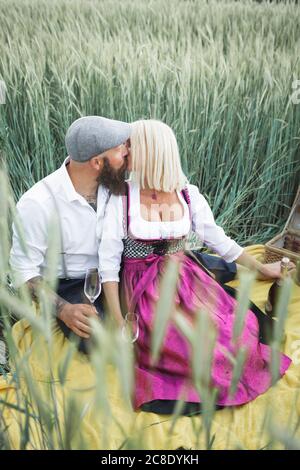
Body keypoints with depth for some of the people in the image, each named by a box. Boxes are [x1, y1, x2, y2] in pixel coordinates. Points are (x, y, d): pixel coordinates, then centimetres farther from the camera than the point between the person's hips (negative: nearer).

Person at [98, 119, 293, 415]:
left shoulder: (188, 194, -1)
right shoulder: (122, 197, -9)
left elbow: (218, 239, 10)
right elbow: (109, 261, -10)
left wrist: (261, 268, 16)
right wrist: (118, 323, -16)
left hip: (186, 280, 3)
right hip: (143, 290, -3)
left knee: (238, 333, -16)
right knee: (188, 348, -24)